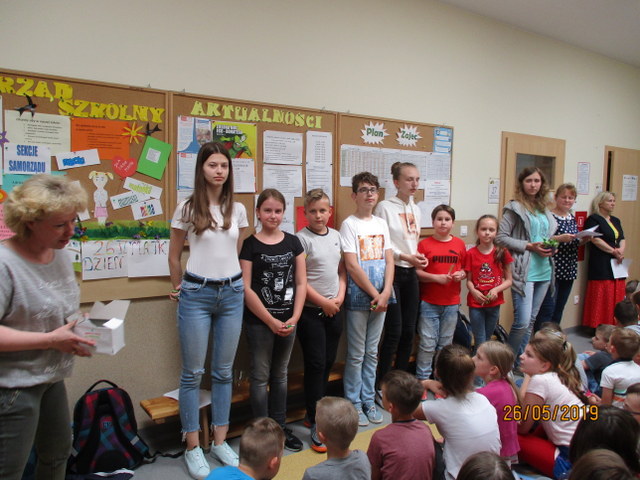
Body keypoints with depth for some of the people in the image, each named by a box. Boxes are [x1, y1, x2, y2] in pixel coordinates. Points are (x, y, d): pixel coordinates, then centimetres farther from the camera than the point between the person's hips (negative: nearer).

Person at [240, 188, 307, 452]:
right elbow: (246, 288, -10)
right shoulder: (250, 245, -6)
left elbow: (301, 282, 4)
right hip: (259, 321, -4)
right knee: (261, 375, 6)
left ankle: (281, 427, 29)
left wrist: (294, 318, -7)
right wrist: (271, 321, -12)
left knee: (280, 374, 16)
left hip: (288, 320, 4)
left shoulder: (293, 242, 5)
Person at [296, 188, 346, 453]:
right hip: (311, 311, -6)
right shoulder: (302, 239, -10)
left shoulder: (336, 236, 8)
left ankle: (314, 412, 29)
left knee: (328, 362, 12)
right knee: (315, 364, -3)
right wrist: (323, 302, -12)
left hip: (334, 310, 6)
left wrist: (340, 297, -1)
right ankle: (316, 425, 8)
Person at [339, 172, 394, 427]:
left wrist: (385, 293, -8)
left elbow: (389, 261, 5)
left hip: (380, 297, 5)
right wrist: (375, 294, -12)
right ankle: (354, 404, 19)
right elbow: (352, 265, -13)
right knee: (356, 355, 5)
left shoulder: (381, 224, 9)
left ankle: (368, 401, 27)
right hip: (358, 296, -5)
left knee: (372, 352, 14)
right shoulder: (349, 224, -7)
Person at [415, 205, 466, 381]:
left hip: (451, 302, 3)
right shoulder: (425, 244, -4)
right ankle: (422, 379, 13)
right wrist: (436, 277, -19)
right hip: (429, 302, -3)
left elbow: (466, 270, 13)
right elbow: (417, 272, -8)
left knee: (445, 344, 13)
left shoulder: (459, 244, 6)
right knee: (427, 343, 1)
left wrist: (461, 274, -8)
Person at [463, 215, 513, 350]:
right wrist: (474, 291, -20)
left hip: (494, 304, 2)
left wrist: (496, 290, -17)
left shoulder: (502, 253, -1)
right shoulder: (471, 254, -4)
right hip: (476, 303, -2)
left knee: (487, 340, 15)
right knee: (480, 342, 1)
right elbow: (469, 280, 0)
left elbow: (508, 280, 1)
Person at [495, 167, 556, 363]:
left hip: (543, 271, 7)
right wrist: (529, 246, -16)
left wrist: (550, 247, 3)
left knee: (531, 320, 13)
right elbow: (501, 237, -11)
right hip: (523, 271, -7)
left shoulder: (544, 210, 15)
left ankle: (520, 361, 24)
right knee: (522, 321, -10)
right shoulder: (514, 208, -6)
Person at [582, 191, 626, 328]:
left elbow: (622, 239, 14)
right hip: (601, 265, -8)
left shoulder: (616, 220, 20)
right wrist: (614, 252, -13)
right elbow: (596, 240, -13)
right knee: (601, 298, -8)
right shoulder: (593, 219, -4)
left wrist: (621, 250, -7)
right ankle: (598, 328, -2)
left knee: (616, 296, 7)